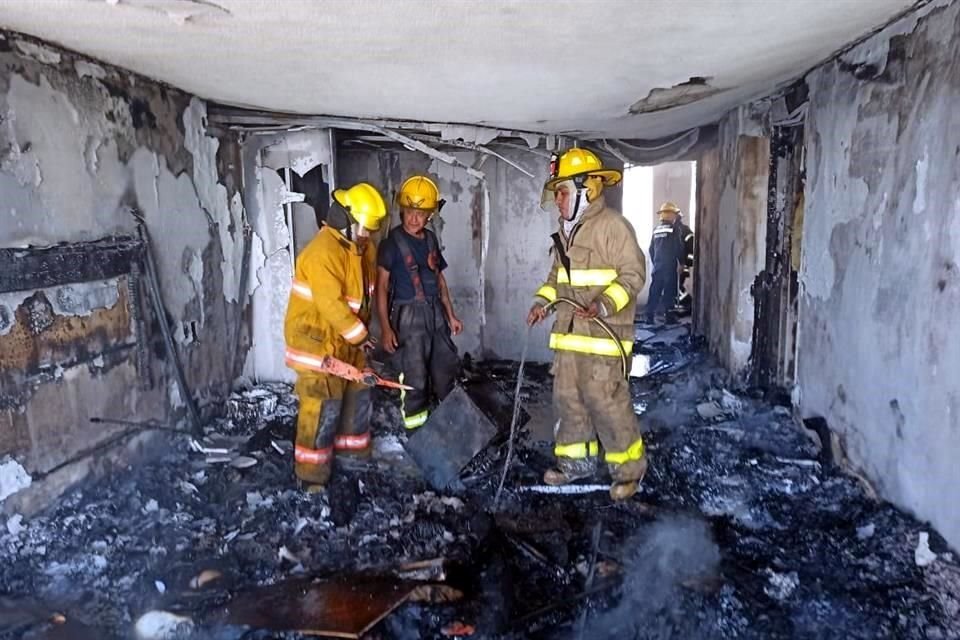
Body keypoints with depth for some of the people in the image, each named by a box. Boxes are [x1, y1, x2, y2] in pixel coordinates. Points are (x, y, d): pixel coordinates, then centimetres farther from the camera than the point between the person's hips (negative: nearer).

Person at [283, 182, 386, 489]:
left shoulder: (364, 247, 6)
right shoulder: (324, 252, -25)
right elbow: (331, 304, -29)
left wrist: (362, 331, 14)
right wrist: (360, 336, -21)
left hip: (348, 339, 9)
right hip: (318, 340, -9)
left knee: (357, 395, 19)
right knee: (322, 407, -6)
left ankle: (353, 448, 37)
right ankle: (311, 472, 6)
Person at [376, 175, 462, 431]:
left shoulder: (431, 239, 8)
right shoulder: (392, 242, -9)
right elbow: (382, 286, -11)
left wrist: (451, 315, 16)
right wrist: (385, 327, -17)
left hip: (435, 313, 6)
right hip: (408, 315, -6)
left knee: (446, 369, 14)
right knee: (415, 376, 0)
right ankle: (417, 430, 12)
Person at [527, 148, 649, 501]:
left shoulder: (613, 225, -11)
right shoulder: (567, 230, 16)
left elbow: (633, 273, -14)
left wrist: (604, 304, -26)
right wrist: (544, 301, 9)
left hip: (603, 334, -8)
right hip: (569, 332, 9)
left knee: (606, 401, -6)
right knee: (568, 398, 12)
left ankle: (629, 468, 10)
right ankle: (575, 460, 26)